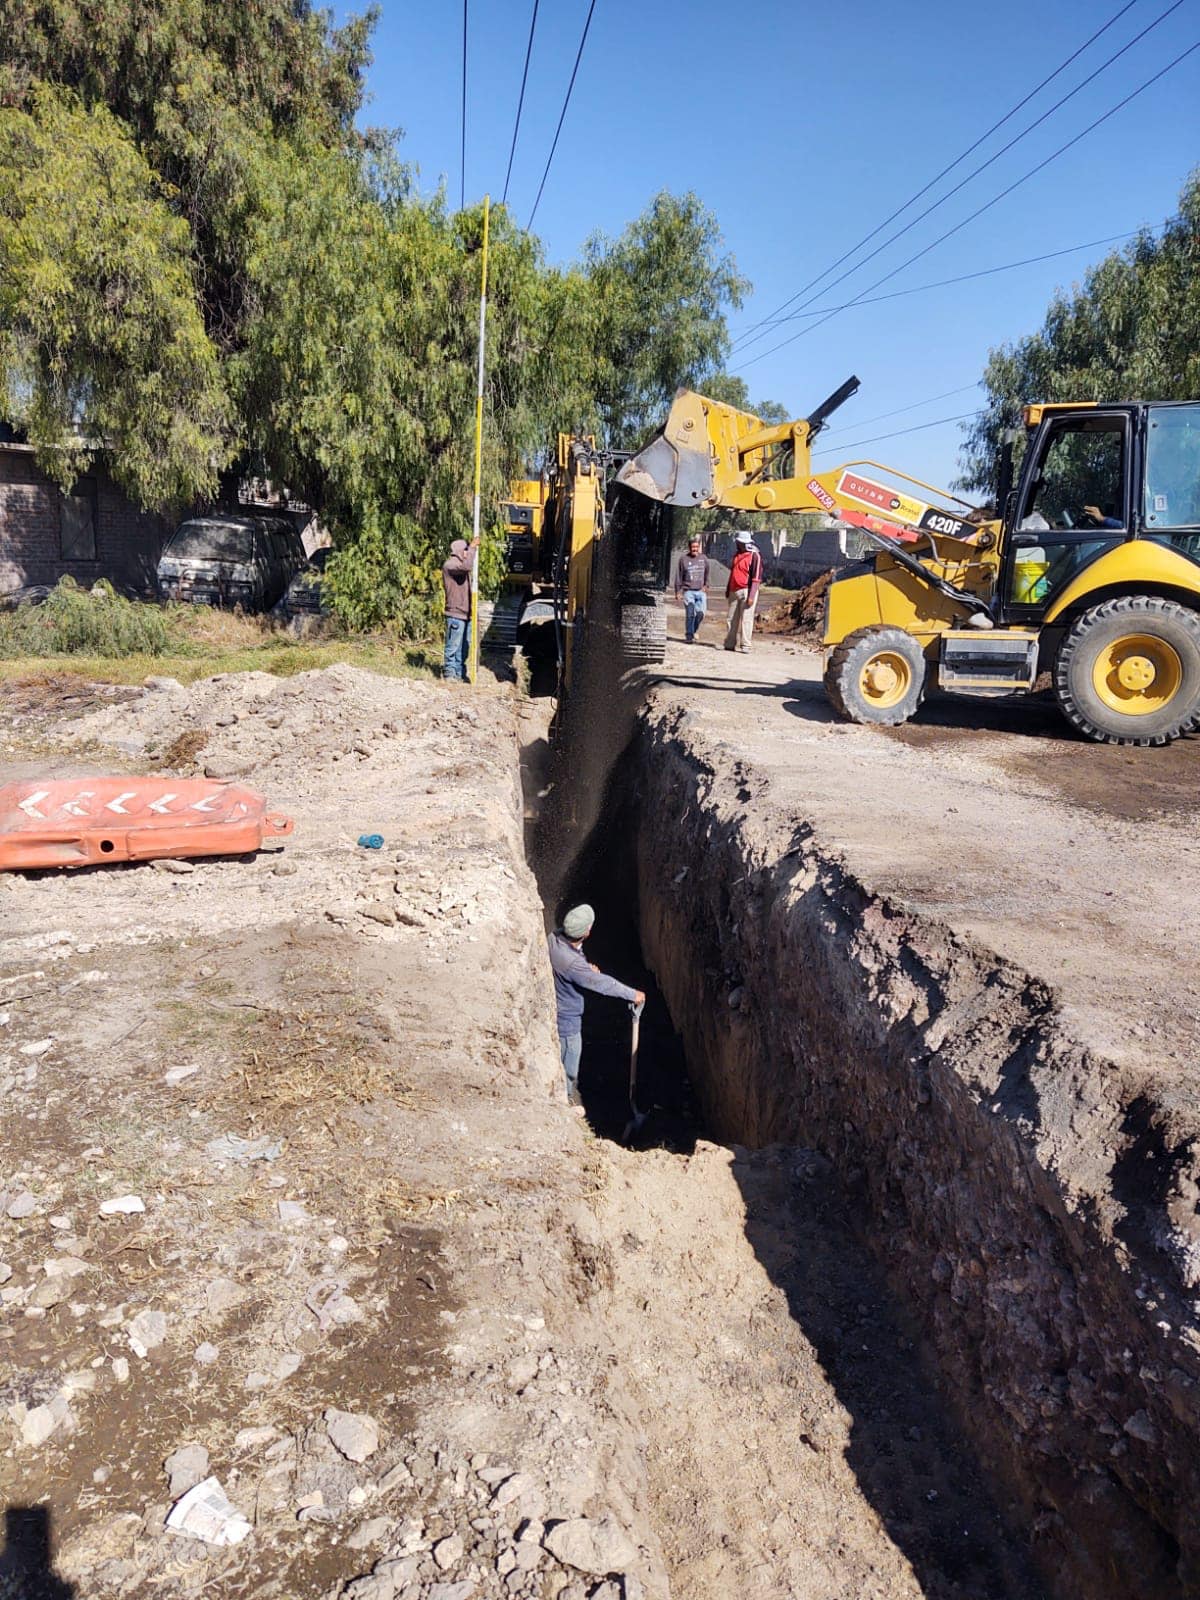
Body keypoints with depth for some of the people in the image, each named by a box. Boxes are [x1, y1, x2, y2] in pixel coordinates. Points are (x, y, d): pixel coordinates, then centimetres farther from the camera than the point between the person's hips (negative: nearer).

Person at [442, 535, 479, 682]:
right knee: (453, 646, -4)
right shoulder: (449, 564, -11)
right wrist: (472, 548, -20)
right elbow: (467, 566, -28)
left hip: (466, 613, 9)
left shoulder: (461, 564, 20)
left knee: (464, 646, 12)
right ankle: (449, 674, 2)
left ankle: (459, 673, 20)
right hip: (455, 613, -9)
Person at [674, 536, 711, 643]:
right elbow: (678, 576, 5)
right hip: (688, 591, -2)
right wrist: (678, 592, 2)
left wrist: (706, 586, 8)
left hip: (701, 591, 2)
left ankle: (693, 631, 15)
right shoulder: (683, 559, 2)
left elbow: (707, 574, 20)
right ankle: (689, 636, 3)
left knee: (700, 613, -9)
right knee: (690, 614, -6)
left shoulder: (703, 558, 9)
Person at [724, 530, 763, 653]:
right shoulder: (737, 555, 15)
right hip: (734, 591, 7)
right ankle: (730, 644, 17)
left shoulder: (754, 556, -9)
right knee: (732, 619, 9)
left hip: (746, 591, -7)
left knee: (746, 619, -8)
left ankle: (745, 645, -7)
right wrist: (728, 590, 23)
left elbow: (756, 578, -13)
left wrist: (751, 596, -19)